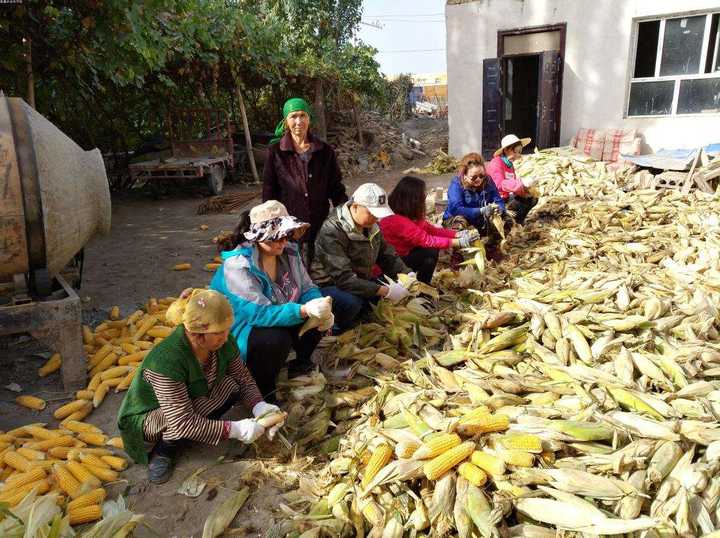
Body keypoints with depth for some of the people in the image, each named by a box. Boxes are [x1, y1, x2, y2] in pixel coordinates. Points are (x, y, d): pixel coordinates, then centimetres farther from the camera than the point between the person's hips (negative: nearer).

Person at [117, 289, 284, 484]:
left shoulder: (223, 343, -18)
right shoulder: (167, 360, -37)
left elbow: (244, 380, -6)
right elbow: (182, 423, -36)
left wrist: (259, 406, -25)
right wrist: (233, 429, -38)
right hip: (143, 419, -6)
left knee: (231, 386, -17)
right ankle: (162, 451, -4)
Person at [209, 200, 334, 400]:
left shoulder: (289, 251, -7)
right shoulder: (238, 265, -29)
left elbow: (307, 288, -4)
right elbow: (259, 313, -36)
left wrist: (321, 308, -27)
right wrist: (304, 310, -47)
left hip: (279, 319, 7)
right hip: (241, 332, -7)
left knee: (319, 317, -10)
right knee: (277, 338, -35)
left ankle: (301, 363, 14)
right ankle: (263, 391, -9)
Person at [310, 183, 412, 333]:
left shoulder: (371, 225, -2)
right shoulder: (332, 232, -28)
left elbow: (389, 256, 4)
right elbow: (344, 279, -34)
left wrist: (407, 275, -16)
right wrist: (385, 291, -37)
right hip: (328, 285, -8)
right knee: (351, 302, -36)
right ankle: (335, 330, -3)